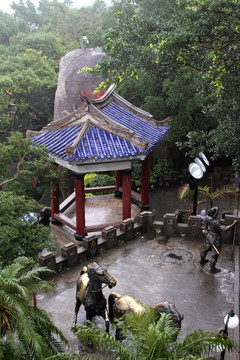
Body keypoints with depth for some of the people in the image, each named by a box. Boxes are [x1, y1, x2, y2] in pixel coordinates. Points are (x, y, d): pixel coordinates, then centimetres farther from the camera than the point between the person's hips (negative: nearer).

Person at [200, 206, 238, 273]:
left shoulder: (206, 218, -16)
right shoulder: (216, 222, -36)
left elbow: (203, 228, -5)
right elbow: (225, 228, -30)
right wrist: (233, 224, -23)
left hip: (209, 237, 7)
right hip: (215, 239, -7)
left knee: (205, 249, 29)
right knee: (215, 254, 12)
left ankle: (202, 261, 53)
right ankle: (212, 269, 29)